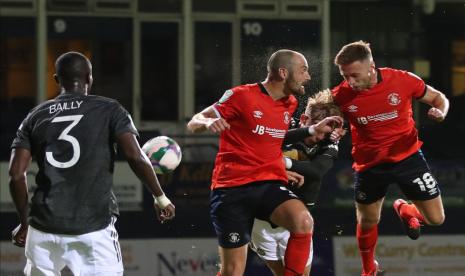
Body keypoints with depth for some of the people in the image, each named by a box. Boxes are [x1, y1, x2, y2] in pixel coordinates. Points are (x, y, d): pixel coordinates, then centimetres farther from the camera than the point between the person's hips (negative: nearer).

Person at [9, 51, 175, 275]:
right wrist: (160, 197, 3)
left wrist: (24, 222, 14)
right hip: (94, 228, -3)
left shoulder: (36, 117, 10)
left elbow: (16, 174, 4)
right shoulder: (109, 110, 2)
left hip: (44, 228, 3)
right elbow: (135, 157, -9)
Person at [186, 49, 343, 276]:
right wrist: (209, 122, -26)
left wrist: (314, 129, 21)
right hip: (232, 189, -4)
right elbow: (193, 124, -3)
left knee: (303, 221, -29)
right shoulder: (242, 96, -6)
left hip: (270, 185, 4)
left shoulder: (290, 104, 12)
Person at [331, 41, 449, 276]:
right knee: (367, 222, 12)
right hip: (369, 165, 1)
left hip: (407, 157, 0)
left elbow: (438, 98, -3)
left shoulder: (403, 81, -18)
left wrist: (440, 112, -25)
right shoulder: (341, 95, -16)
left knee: (436, 219, -3)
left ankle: (405, 210, 32)